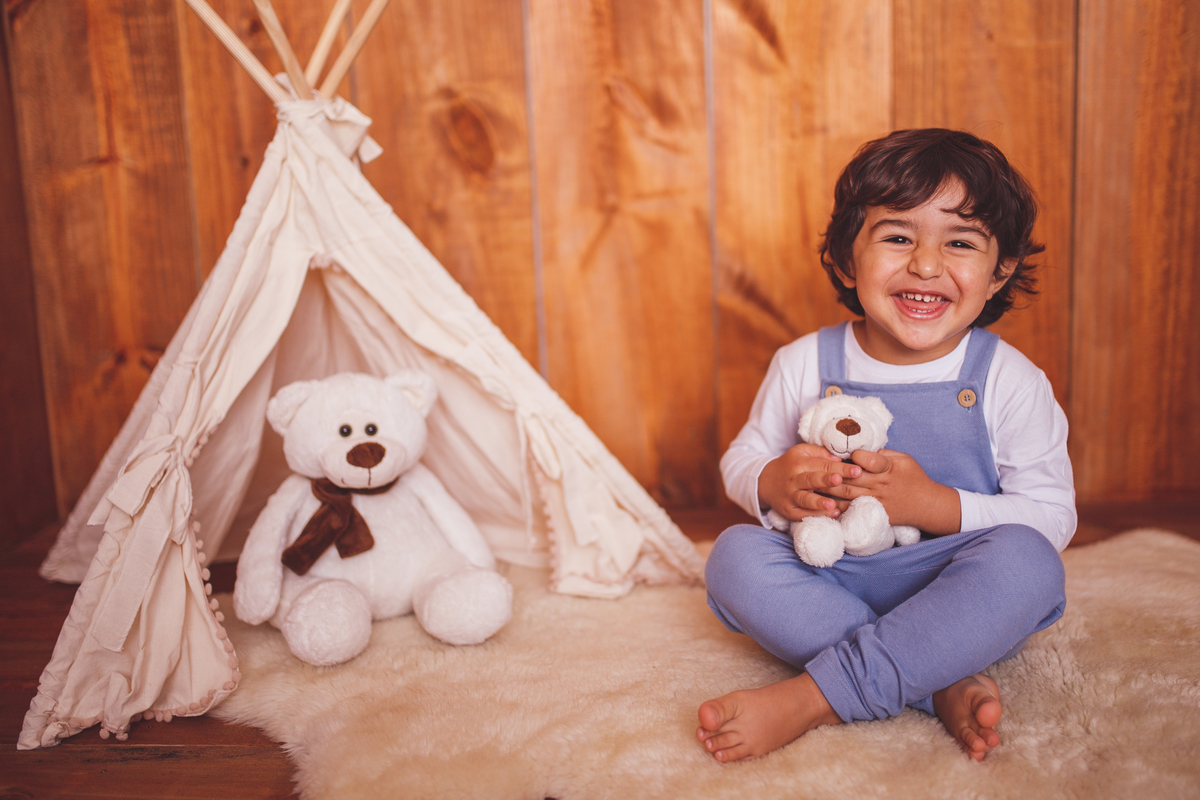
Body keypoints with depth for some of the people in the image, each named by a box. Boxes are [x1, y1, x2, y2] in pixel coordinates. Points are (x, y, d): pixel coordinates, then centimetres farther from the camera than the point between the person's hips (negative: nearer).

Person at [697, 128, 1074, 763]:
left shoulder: (1011, 382, -7)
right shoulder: (804, 365, -2)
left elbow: (1052, 516, -8)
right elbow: (741, 459, 7)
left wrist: (936, 505, -24)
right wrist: (771, 483, -19)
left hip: (956, 596, -1)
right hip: (830, 580, 2)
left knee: (1026, 561, -32)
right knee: (734, 556, -24)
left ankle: (811, 699, -32)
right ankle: (943, 684, -27)